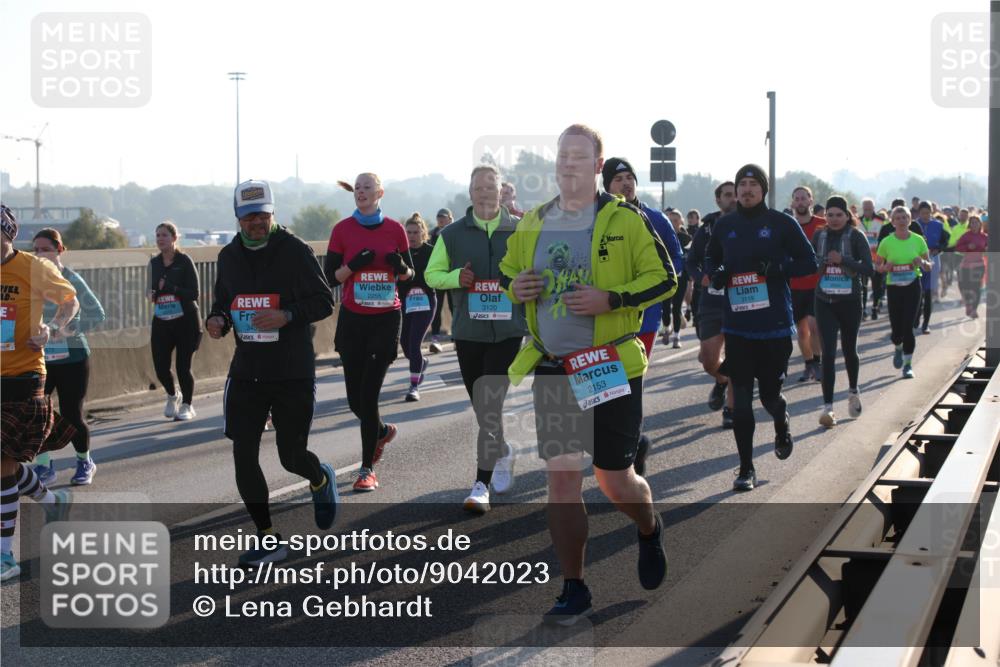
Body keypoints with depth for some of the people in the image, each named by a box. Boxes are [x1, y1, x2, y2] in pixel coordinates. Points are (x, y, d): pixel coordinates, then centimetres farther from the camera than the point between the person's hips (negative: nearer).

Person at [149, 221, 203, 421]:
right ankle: (172, 396, 32)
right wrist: (152, 294, -4)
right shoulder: (154, 263, 8)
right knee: (160, 367, 0)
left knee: (183, 367, -3)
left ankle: (186, 406, 19)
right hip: (161, 322, 4)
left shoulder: (184, 261, -8)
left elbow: (194, 293, -13)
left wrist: (169, 288, -22)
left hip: (186, 321, -4)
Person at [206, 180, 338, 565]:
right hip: (246, 371, 4)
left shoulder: (295, 252, -7)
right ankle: (267, 540, 12)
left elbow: (324, 302, -6)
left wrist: (287, 316, -23)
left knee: (292, 457, 2)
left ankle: (321, 480, 41)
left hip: (293, 374, -4)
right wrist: (216, 320, -4)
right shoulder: (228, 257, 8)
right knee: (243, 457, -1)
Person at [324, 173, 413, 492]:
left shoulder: (394, 229, 2)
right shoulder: (343, 229, 1)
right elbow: (330, 276, 2)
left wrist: (400, 267, -12)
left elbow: (410, 274, 10)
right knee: (356, 398, 3)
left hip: (386, 319, -1)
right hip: (352, 320, 1)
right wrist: (354, 265, -15)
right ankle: (383, 431, 37)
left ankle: (367, 468, 1)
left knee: (369, 394, -8)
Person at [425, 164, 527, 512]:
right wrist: (456, 278, -8)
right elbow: (432, 274, 12)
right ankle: (502, 453, 39)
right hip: (468, 330, 3)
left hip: (507, 330, -2)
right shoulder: (452, 234, 6)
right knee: (481, 405, 11)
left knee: (490, 404, -12)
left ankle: (482, 484, -7)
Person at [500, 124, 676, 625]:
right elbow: (506, 273, 22)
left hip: (610, 367, -4)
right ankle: (574, 590, 9)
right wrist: (514, 286, -2)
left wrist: (611, 299, -19)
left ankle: (649, 531, 39)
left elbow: (664, 279, -5)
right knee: (561, 476, 1)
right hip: (552, 371, 4)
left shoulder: (625, 221, -4)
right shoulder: (532, 224, 9)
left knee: (614, 480, 4)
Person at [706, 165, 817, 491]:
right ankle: (746, 468, 7)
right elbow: (710, 259, 21)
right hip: (737, 326, 2)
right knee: (741, 397, -1)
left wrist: (779, 269, -17)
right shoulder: (724, 225, 6)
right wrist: (715, 273, -2)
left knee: (770, 392, 4)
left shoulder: (782, 223, -2)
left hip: (775, 324, -2)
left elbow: (809, 263, 1)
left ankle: (782, 424, 41)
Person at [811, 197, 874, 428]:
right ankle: (828, 407, -11)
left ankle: (853, 391, 42)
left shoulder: (856, 236, -7)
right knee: (828, 352, -9)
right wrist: (822, 262, -9)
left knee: (849, 350, 15)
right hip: (824, 302, 1)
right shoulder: (819, 235, 3)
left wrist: (842, 260, -22)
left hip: (850, 302, -1)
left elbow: (869, 269, -13)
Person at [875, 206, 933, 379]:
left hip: (913, 287, -1)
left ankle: (908, 364, 3)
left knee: (908, 326, -9)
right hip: (893, 287, 1)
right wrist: (885, 267, -14)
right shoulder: (886, 242, -1)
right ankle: (898, 348, 39)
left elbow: (929, 266, 7)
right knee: (896, 327, 3)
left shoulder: (918, 240, 0)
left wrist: (922, 263, -15)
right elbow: (877, 266, 7)